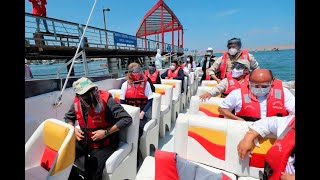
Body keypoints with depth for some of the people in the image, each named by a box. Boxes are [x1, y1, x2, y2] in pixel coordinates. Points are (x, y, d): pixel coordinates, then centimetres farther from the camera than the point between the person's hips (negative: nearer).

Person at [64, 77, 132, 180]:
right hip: (84, 141, 6)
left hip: (104, 144, -5)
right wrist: (73, 129, -5)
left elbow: (127, 119, -25)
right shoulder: (77, 102, -6)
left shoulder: (106, 100, -24)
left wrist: (106, 132, -25)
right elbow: (68, 117, 15)